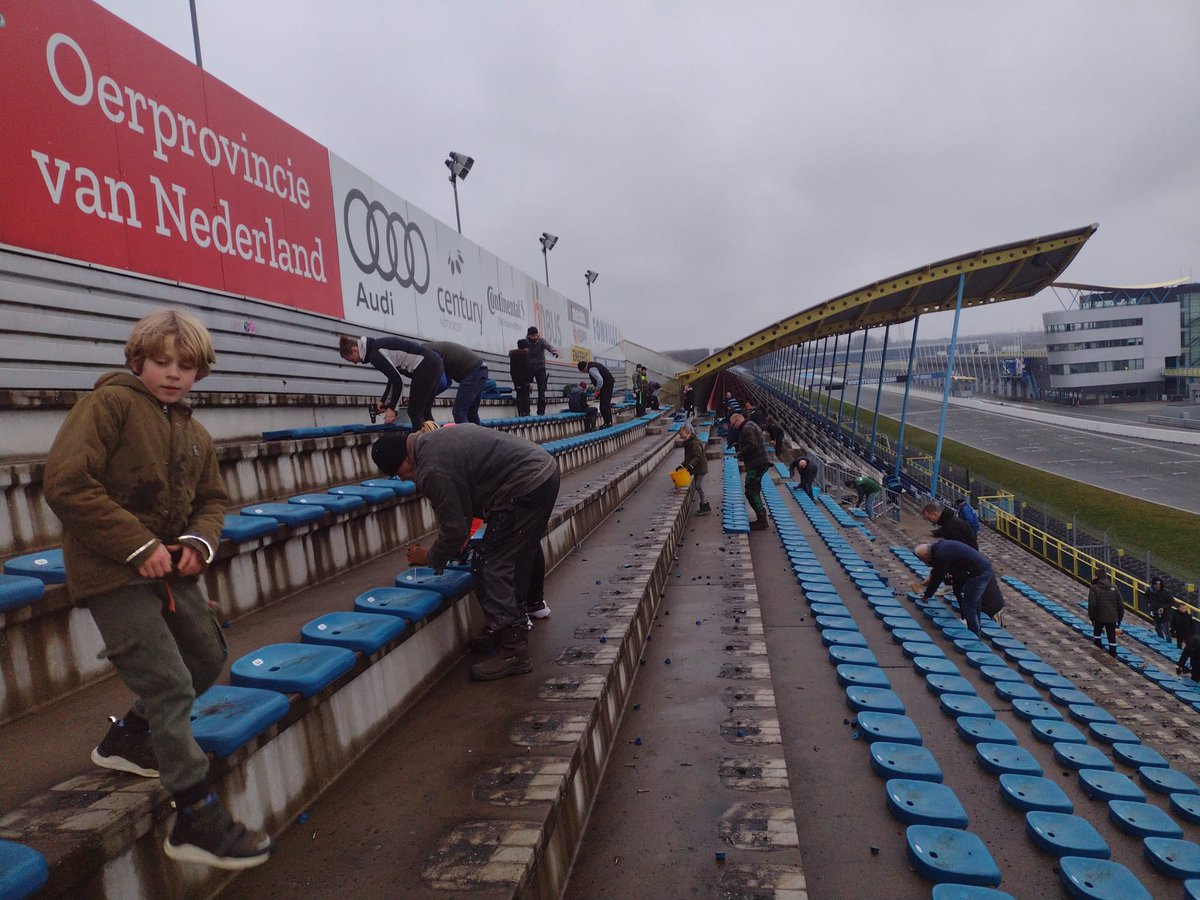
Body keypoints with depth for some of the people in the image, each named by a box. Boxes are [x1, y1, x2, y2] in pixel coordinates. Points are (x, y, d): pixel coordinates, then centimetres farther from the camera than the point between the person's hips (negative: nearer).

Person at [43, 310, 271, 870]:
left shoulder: (196, 435, 11)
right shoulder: (109, 403, -11)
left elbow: (213, 499, 17)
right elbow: (66, 483, -20)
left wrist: (198, 541, -5)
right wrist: (138, 545, -21)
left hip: (170, 569, 8)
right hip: (113, 573, -8)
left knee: (208, 660, 19)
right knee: (171, 686, -9)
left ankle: (126, 740, 42)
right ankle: (197, 821, 2)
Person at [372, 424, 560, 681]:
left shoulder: (433, 471, -17)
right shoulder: (436, 438, 13)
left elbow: (454, 528, -10)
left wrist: (430, 559, 8)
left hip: (526, 488, -11)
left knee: (490, 564, -7)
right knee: (525, 544, 32)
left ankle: (513, 652, -5)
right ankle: (532, 604, 57)